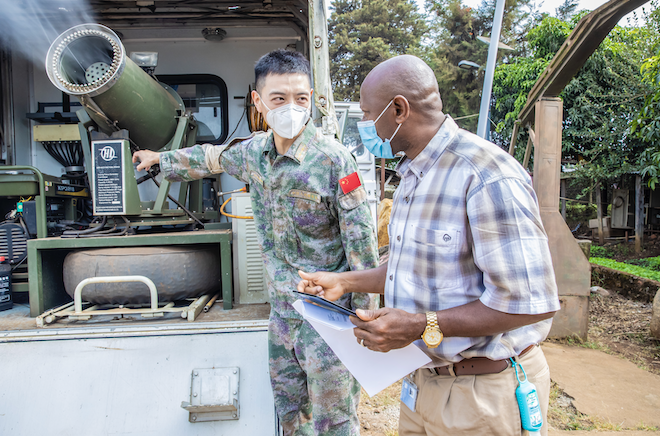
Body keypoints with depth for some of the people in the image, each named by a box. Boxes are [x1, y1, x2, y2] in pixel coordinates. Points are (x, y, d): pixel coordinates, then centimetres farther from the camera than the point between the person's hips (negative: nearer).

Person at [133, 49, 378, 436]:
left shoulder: (334, 160, -19)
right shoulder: (254, 151, 2)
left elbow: (363, 245, -16)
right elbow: (213, 158, 24)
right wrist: (161, 158, 38)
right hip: (282, 307, 7)